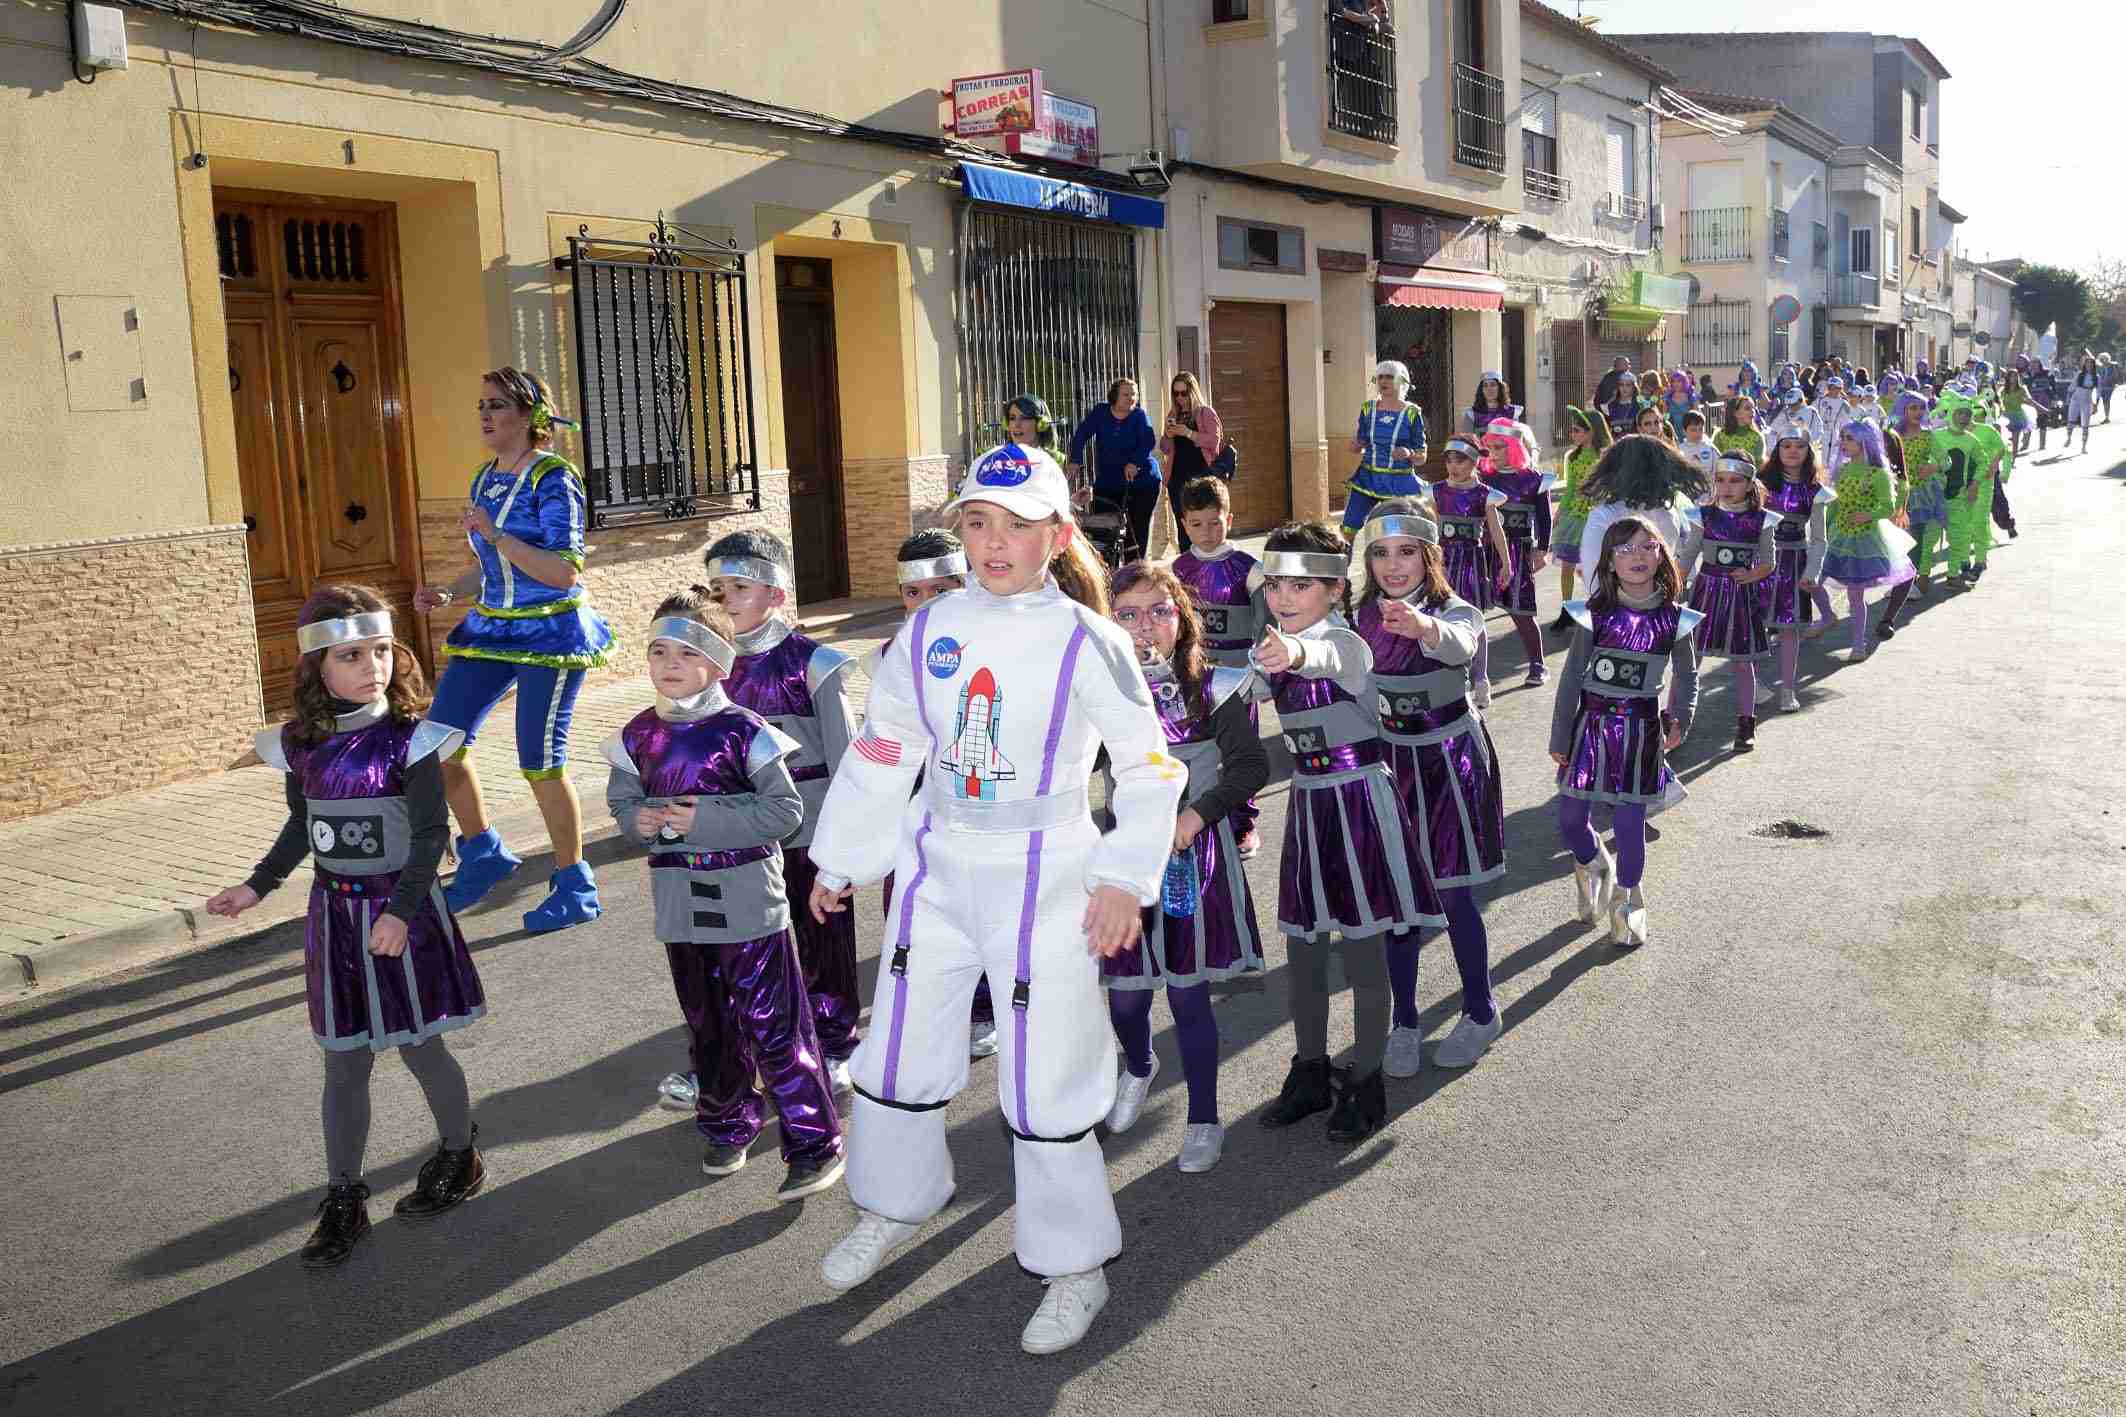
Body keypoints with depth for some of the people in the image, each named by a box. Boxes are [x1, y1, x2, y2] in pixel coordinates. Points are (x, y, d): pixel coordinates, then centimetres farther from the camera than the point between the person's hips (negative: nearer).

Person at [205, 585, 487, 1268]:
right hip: (336, 912, 4)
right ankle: (343, 1200, 20)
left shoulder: (408, 739, -14)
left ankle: (460, 1156, 32)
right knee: (344, 1064, 9)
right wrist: (257, 887, 9)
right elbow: (302, 826, 14)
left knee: (421, 1049, 8)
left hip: (402, 910, -4)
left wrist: (402, 909, -23)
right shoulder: (300, 744, 0)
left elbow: (432, 833, -15)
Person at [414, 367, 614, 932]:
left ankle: (575, 887, 12)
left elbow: (564, 573, -21)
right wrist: (447, 594, 5)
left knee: (540, 761, -4)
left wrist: (496, 534, -25)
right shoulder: (486, 477, 10)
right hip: (492, 628, 8)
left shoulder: (552, 479, -14)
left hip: (550, 632, -8)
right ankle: (483, 852, 25)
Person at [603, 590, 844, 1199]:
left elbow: (785, 809, -14)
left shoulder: (743, 730, -12)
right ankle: (725, 1124, 38)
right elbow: (621, 800, 14)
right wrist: (638, 820, -10)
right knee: (707, 1025, 19)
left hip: (748, 903, -5)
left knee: (772, 1026, -3)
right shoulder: (638, 735, 3)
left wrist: (706, 819, -20)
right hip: (680, 903, 5)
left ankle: (813, 1142, 7)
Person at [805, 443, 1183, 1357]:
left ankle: (1076, 1265, 20)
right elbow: (883, 750, 10)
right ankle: (894, 1208, 42)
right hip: (939, 871, 5)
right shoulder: (930, 629, 1)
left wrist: (1125, 879, -12)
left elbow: (1150, 770, -5)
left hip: (1046, 882, -4)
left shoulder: (1087, 642, -10)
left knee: (1045, 1077, 0)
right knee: (898, 1051, 15)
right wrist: (838, 861, 14)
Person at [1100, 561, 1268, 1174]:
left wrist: (1197, 814, -17)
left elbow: (1250, 766, -6)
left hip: (1193, 853, -2)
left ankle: (1204, 1119, 22)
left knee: (1188, 994, 4)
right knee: (1124, 992, 11)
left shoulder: (1211, 688, -6)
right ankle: (1139, 1068, 45)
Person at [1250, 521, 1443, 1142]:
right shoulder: (1276, 650, 6)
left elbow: (1327, 657, -44)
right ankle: (1310, 1072, 28)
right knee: (1301, 944, 13)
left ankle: (1366, 1084, 16)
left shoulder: (1346, 643, -19)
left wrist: (1296, 653, -66)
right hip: (1307, 802, 7)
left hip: (1358, 800, -7)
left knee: (1364, 949, 1)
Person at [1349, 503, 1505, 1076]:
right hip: (1388, 763, 4)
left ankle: (1481, 1012, 28)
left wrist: (1423, 627, -63)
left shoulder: (1456, 611, -16)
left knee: (1453, 897, 4)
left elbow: (1458, 645, -42)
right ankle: (1404, 1022, 24)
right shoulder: (1363, 619, -2)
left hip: (1450, 764, -3)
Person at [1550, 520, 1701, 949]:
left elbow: (1687, 675, 11)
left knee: (1630, 821, -1)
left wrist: (1680, 719, -6)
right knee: (1570, 820, 2)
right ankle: (1593, 867, 37)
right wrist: (1560, 738, -1)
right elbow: (1572, 676, -1)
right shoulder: (1595, 613, -5)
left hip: (1640, 728, 0)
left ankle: (1627, 900, 25)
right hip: (1590, 721, 1)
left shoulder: (1673, 617, -3)